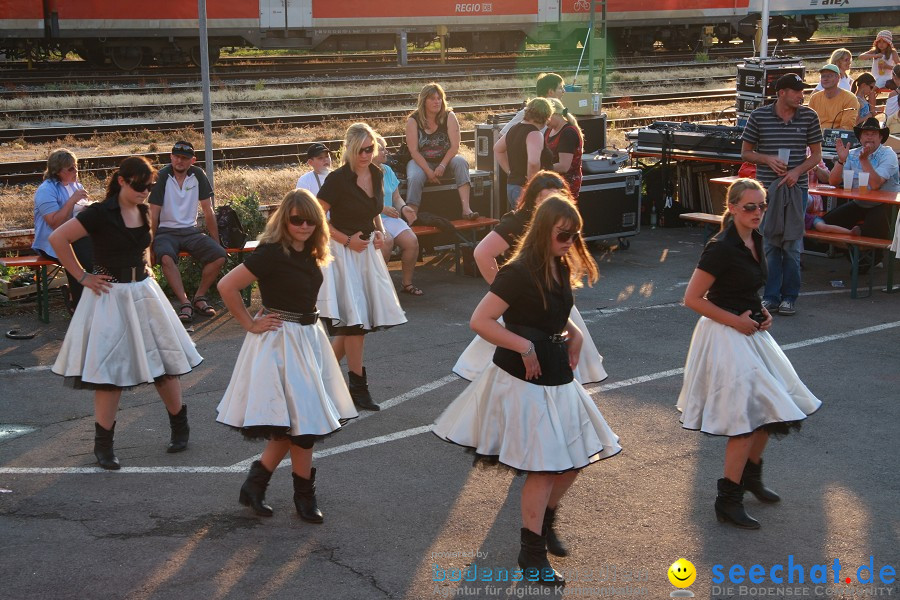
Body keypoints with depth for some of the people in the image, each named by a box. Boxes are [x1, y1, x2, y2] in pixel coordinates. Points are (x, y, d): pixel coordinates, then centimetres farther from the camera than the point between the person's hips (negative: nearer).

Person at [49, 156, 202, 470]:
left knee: (165, 361, 9)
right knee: (110, 370, -2)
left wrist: (145, 270, 11)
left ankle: (180, 425, 26)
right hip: (111, 297, -6)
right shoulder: (101, 213, -15)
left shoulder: (143, 212, 6)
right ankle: (103, 444, 9)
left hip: (144, 294, 6)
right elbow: (58, 238, -16)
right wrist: (83, 276, -12)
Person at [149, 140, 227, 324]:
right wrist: (150, 245, -11)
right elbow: (154, 215, -7)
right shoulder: (162, 176, -8)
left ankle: (199, 296, -5)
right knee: (166, 257, -37)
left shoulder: (198, 175, 2)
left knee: (220, 255, -21)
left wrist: (216, 242, 4)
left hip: (190, 231, 4)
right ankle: (184, 303, -32)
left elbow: (208, 212, 5)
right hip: (166, 231, -3)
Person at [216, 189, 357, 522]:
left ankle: (255, 483, 20)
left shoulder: (309, 253, 7)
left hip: (308, 338, 8)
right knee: (302, 419, -6)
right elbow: (227, 286, -20)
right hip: (281, 341, -8)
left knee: (298, 424, 9)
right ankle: (305, 494, 9)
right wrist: (250, 323, -13)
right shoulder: (272, 253, -18)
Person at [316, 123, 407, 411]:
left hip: (367, 250, 7)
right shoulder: (338, 179, -15)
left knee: (354, 324, 7)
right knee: (354, 321, -6)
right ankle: (358, 387, 3)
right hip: (343, 253, -7)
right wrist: (347, 240, -16)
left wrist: (379, 231, 3)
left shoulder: (377, 175, 5)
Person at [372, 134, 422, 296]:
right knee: (386, 240, -33)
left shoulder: (387, 171, 16)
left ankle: (406, 282, -1)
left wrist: (403, 207, -4)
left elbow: (396, 198, 18)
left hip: (390, 218, 6)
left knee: (411, 241, -17)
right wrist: (382, 208, -20)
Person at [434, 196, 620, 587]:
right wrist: (525, 347, -23)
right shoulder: (518, 272, -19)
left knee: (575, 459, 12)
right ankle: (532, 552, 9)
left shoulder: (561, 268, 6)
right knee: (544, 467, -5)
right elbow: (479, 321, -22)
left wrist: (575, 334, 4)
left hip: (557, 379, 8)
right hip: (522, 381, -8)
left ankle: (545, 522, 36)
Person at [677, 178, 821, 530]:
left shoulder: (754, 240, 6)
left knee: (769, 409, 16)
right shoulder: (721, 248, -21)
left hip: (750, 332, 9)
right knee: (747, 419, -7)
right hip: (726, 337, -9)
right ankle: (728, 501, 3)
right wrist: (736, 321, -17)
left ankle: (751, 477, 38)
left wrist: (762, 313, 4)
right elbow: (692, 299, -20)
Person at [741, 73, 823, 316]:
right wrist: (768, 159, -12)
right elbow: (746, 152, 6)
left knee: (792, 245, -1)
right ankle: (771, 296, 11)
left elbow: (816, 154, 7)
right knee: (770, 244, 3)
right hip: (766, 188, 0)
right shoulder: (759, 116, -1)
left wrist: (797, 171, -11)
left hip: (796, 187, 0)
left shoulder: (809, 117, 2)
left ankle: (789, 297, 10)